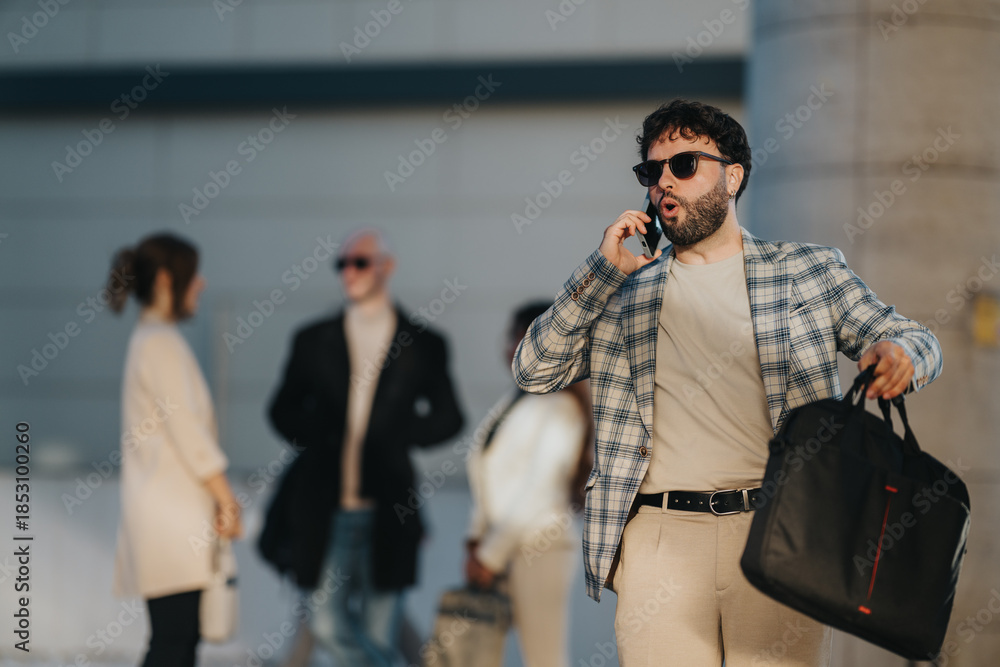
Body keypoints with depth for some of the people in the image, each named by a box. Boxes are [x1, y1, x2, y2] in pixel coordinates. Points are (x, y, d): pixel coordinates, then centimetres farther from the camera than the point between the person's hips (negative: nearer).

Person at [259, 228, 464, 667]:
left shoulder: (422, 346, 5)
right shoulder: (314, 341, 9)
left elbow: (447, 418, 12)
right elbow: (283, 409, 16)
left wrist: (397, 437, -5)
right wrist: (319, 438, -3)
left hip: (387, 511, -2)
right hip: (327, 509, 2)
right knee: (329, 626, -2)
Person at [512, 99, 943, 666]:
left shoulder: (809, 272, 14)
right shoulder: (625, 292, 17)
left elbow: (916, 340, 14)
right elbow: (534, 371, 11)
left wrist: (898, 353, -12)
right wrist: (603, 270, 3)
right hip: (661, 535, 1)